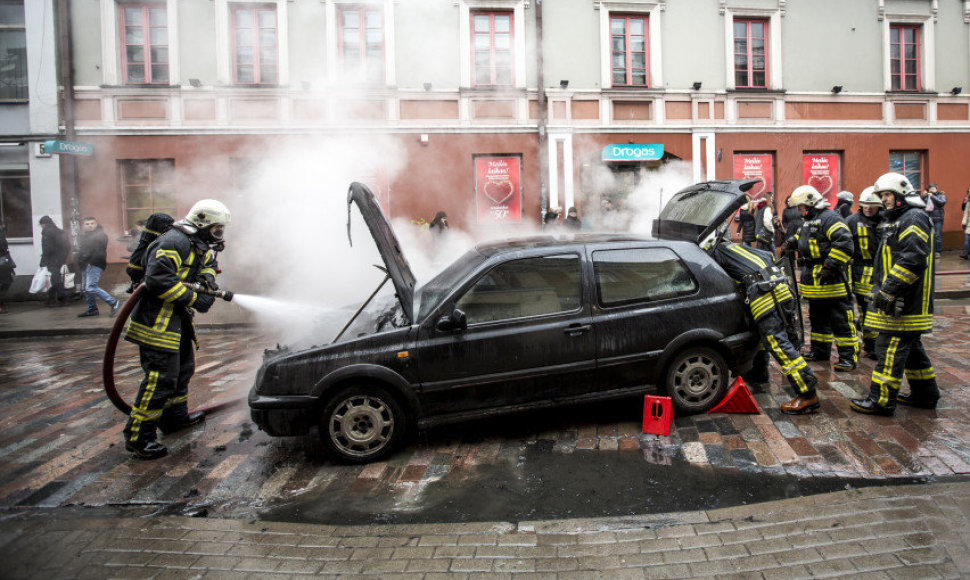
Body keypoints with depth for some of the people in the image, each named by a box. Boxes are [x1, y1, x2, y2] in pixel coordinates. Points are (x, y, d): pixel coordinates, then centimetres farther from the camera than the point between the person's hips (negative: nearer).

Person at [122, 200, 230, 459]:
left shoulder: (200, 246, 15)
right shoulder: (174, 242, -19)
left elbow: (207, 264, 17)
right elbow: (158, 279, -27)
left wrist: (207, 278, -8)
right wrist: (193, 299, -24)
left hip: (177, 317, 11)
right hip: (157, 319, -11)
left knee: (183, 367, 22)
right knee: (161, 377, -13)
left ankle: (175, 417, 39)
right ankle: (138, 436, -5)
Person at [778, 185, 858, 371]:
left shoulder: (829, 218, -13)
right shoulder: (809, 221, 19)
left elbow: (845, 243, -23)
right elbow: (800, 236, 41)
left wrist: (830, 266, -26)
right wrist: (789, 243, 23)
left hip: (832, 282, -10)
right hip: (814, 282, 10)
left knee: (840, 320, -6)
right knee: (817, 318, 18)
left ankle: (849, 356, -2)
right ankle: (820, 350, 29)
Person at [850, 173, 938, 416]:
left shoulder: (914, 219, -13)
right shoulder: (898, 220, 20)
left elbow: (913, 259, -24)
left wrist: (889, 289, -25)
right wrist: (881, 287, 25)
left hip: (904, 302, -11)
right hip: (903, 302, 11)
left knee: (891, 348, -9)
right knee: (911, 346, 18)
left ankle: (881, 400, -6)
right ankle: (926, 394, 28)